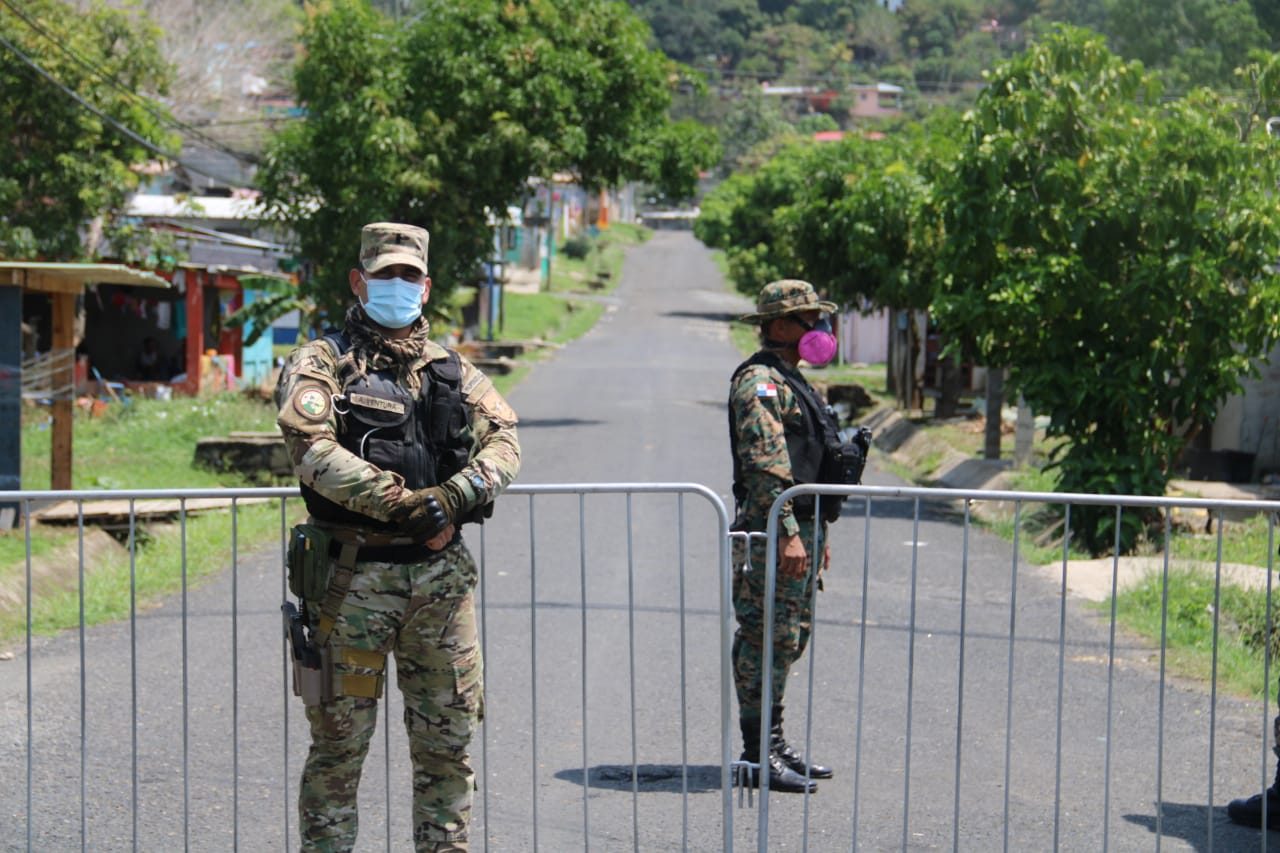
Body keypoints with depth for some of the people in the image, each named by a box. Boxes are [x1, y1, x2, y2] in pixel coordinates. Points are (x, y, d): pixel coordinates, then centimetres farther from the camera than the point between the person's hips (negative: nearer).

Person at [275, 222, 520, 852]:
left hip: (441, 571, 4)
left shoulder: (451, 370, 15)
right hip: (353, 571, -4)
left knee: (448, 736, 9)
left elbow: (502, 441, 3)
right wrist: (399, 501, -23)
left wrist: (454, 496, -16)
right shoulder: (323, 363, 2)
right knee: (341, 736, 2)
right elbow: (312, 448, -15)